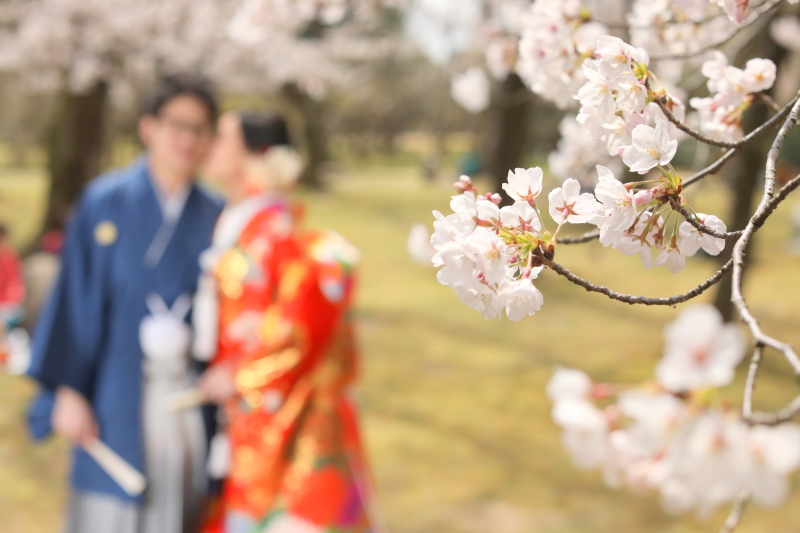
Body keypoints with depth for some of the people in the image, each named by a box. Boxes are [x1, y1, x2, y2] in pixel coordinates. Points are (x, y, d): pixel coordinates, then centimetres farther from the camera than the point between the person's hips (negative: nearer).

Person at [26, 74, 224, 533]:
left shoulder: (214, 218, 5)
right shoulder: (105, 203, -3)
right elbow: (75, 297, -5)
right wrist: (68, 389, -9)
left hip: (190, 402, 3)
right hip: (117, 401, -3)